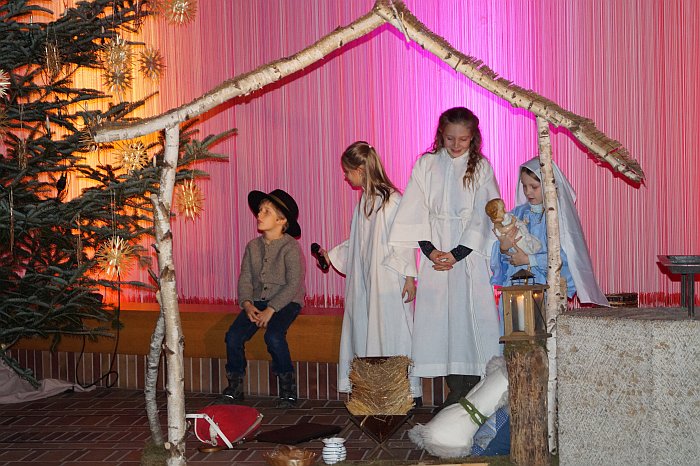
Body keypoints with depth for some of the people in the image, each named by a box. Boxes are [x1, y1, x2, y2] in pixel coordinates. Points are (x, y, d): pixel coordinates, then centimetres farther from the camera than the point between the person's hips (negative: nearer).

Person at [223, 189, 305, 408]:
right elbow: (245, 279, 7)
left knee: (273, 336, -32)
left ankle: (288, 387, -12)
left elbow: (293, 284, -15)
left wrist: (271, 310, -22)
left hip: (286, 302, -5)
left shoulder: (290, 247, -8)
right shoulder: (253, 246, 10)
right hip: (258, 301, 5)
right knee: (233, 336, -17)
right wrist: (247, 304, -12)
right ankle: (235, 386, 3)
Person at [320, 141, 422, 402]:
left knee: (392, 332, -5)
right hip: (363, 281, 8)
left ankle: (408, 390, 4)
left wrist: (409, 276, -15)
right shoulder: (364, 201, 13)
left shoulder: (392, 200, -12)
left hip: (388, 282, -8)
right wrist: (332, 255, 27)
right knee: (362, 330, 8)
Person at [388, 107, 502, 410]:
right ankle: (457, 393, 7)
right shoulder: (426, 165, 7)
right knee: (440, 318, -1)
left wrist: (457, 254, -11)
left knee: (470, 314, -6)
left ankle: (473, 391, 1)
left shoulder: (481, 168, 3)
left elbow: (483, 216, -3)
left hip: (469, 253, -2)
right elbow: (416, 212, 3)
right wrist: (430, 250, -9)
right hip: (436, 252, 2)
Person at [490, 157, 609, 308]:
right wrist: (503, 248, -12)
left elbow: (563, 256, -11)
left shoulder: (560, 215, -2)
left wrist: (529, 260, -10)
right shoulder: (517, 213, 12)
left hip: (547, 285, -3)